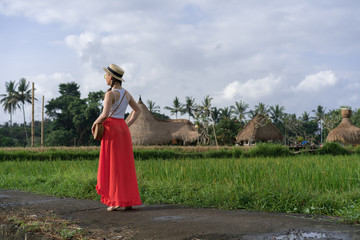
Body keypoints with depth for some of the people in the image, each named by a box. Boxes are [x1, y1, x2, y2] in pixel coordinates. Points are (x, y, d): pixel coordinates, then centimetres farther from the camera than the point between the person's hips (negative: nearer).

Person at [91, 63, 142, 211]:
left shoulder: (110, 94, -13)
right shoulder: (126, 93, 11)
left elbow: (105, 114, -24)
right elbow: (137, 110, 20)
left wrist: (95, 123, -6)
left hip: (111, 129, -7)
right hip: (123, 129, 7)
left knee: (113, 166, -2)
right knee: (125, 165, 9)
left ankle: (118, 202, -1)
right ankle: (128, 200, 10)